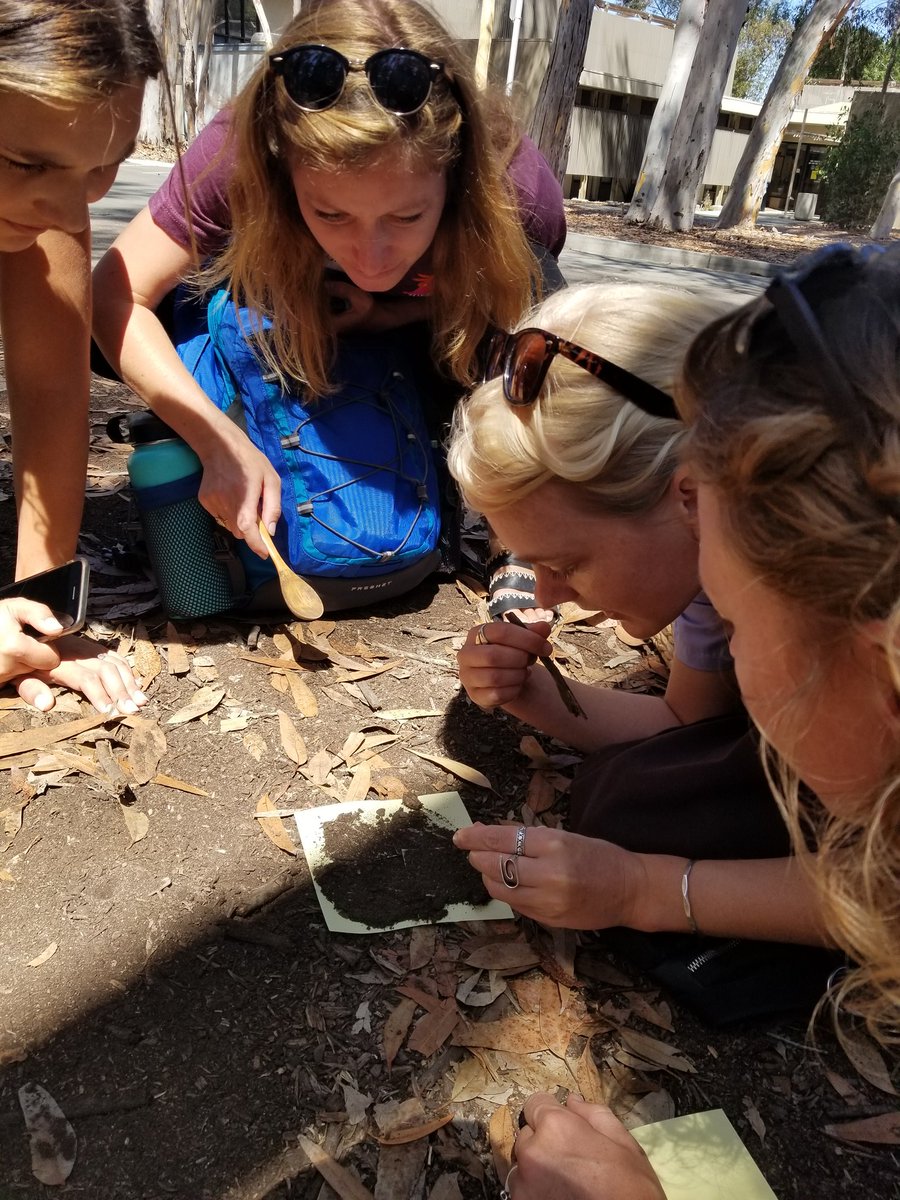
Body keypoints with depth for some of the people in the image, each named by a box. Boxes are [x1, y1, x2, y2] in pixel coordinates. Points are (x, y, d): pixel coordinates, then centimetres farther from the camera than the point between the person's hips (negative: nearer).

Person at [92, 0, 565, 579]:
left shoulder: (516, 189, -38)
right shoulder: (240, 154, -38)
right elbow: (116, 295, -30)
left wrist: (385, 317, -33)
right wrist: (222, 443, -43)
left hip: (427, 331, -1)